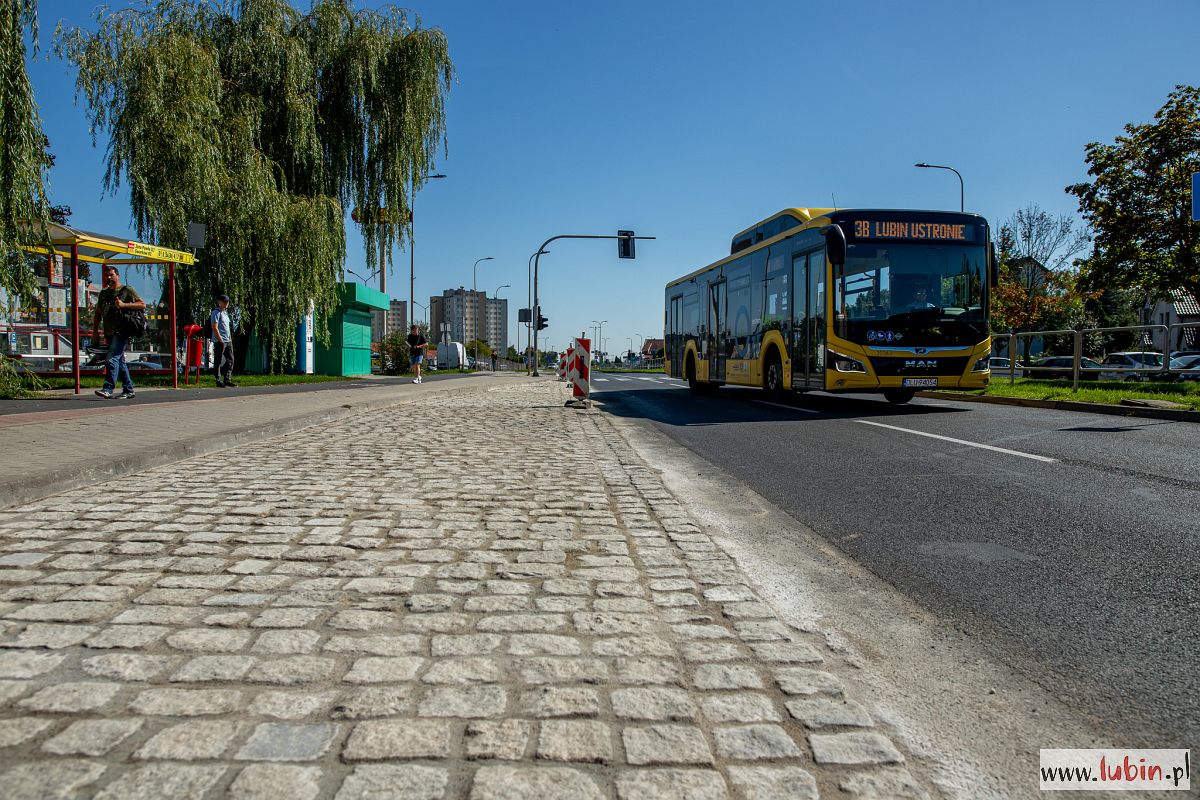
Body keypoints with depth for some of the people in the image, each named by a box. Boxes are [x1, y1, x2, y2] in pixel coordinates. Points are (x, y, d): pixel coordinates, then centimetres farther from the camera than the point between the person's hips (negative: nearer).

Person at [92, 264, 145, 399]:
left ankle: (108, 389, -21)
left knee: (111, 359, -18)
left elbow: (143, 304, -6)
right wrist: (95, 330, 14)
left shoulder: (127, 290, 3)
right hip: (109, 333, 7)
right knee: (120, 361, 10)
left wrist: (123, 305, -15)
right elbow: (98, 313, 24)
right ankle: (128, 390, 15)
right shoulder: (103, 293, 21)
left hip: (122, 331, -7)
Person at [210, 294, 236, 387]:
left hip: (228, 341, 9)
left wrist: (230, 339, 16)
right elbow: (214, 327, -15)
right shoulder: (216, 312, -7)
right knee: (218, 362, -3)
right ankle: (218, 381, -1)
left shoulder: (225, 312, 20)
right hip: (219, 341, -9)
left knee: (230, 360, 8)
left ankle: (227, 380, 13)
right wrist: (220, 340, -18)